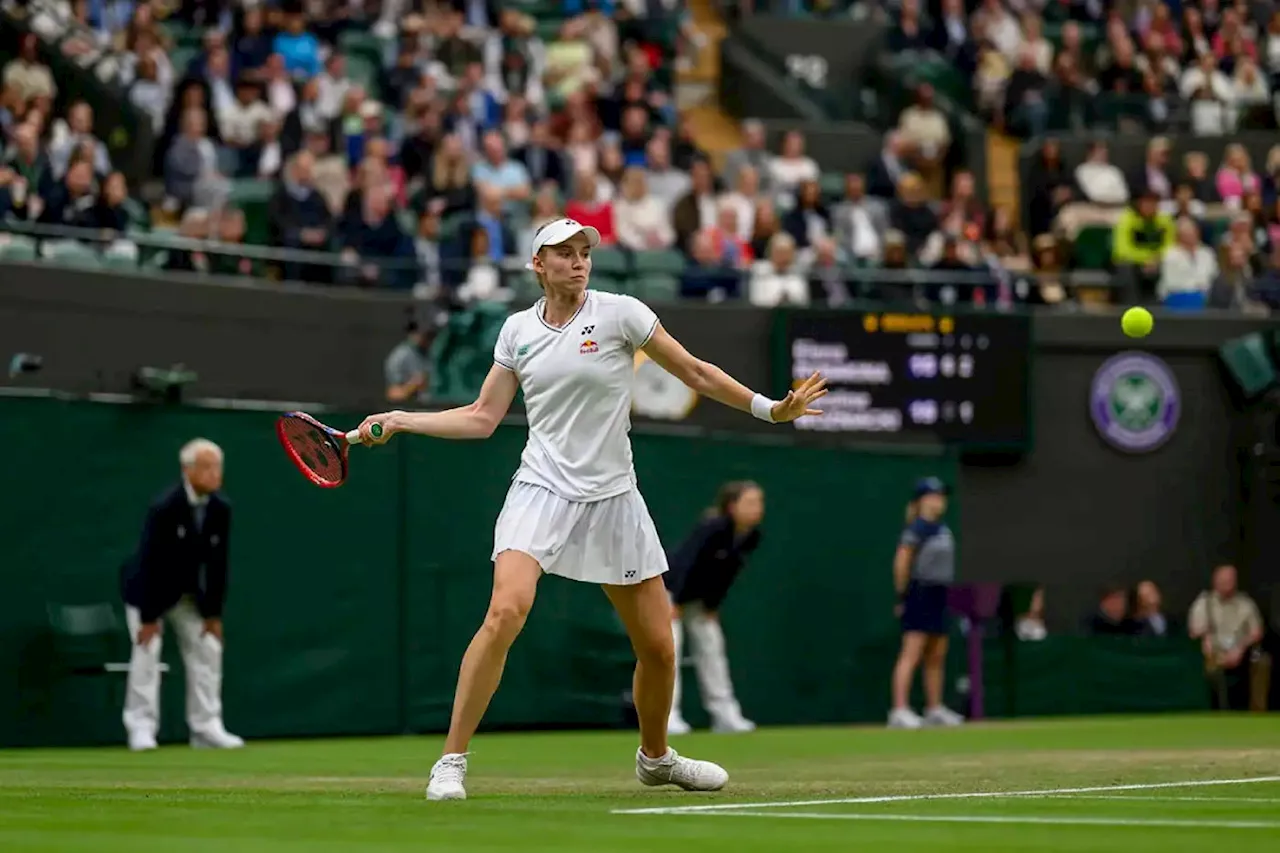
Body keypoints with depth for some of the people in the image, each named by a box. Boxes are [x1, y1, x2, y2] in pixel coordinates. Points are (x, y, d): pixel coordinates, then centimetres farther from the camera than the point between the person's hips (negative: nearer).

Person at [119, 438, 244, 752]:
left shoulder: (221, 509, -11)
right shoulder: (165, 508, -27)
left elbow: (217, 563, -5)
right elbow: (151, 562, -26)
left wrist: (213, 614, -4)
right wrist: (149, 618, -26)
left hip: (188, 593, 6)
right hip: (148, 589, -6)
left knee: (208, 649, 2)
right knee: (147, 650, -15)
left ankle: (207, 727, 7)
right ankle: (142, 728, -10)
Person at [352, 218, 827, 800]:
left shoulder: (620, 313, -3)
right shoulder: (518, 330, 6)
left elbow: (696, 374, 4)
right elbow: (483, 418, 10)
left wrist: (768, 408, -1)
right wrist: (398, 420, 5)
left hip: (612, 498, 1)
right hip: (541, 490, 0)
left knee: (658, 646, 4)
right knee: (506, 611, -25)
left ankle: (655, 757, 33)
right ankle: (451, 761, -18)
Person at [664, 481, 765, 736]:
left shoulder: (751, 537, -10)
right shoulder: (713, 529, -31)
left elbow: (728, 573, 0)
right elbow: (688, 563, -29)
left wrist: (712, 607, 1)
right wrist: (676, 603, -26)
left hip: (699, 595, 7)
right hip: (671, 587, -7)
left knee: (711, 645, 6)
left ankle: (725, 715, 8)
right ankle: (668, 717, -13)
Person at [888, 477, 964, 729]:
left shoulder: (943, 528, 14)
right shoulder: (917, 528, -12)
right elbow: (901, 562, -15)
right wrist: (902, 596, -14)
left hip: (939, 595, 9)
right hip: (920, 593, -9)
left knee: (937, 656, 12)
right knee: (911, 653, -13)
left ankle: (935, 709, 21)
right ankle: (900, 711, -17)